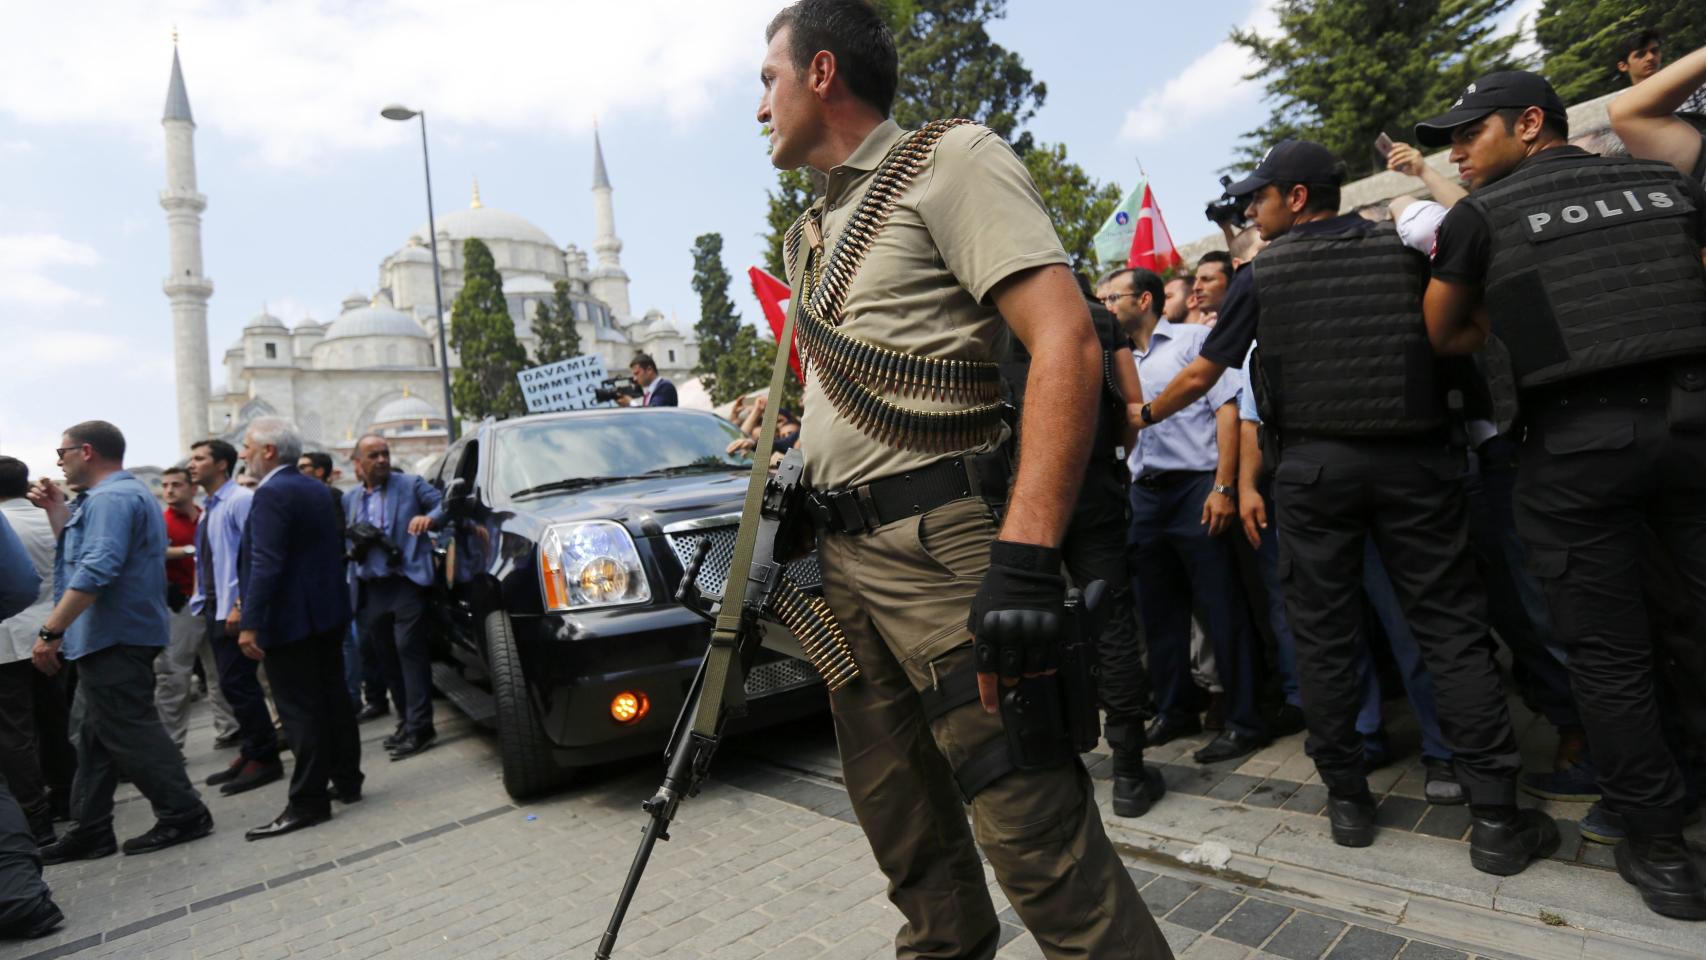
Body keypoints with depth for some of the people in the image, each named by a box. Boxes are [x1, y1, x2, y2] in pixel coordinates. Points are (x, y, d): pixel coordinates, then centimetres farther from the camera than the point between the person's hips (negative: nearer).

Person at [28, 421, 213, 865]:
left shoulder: (111, 498, -16)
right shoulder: (119, 494, 19)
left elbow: (95, 570, -26)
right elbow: (78, 550, 22)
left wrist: (50, 631, -25)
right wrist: (57, 510, 13)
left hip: (113, 638, -11)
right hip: (110, 638, 11)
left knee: (128, 732, -4)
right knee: (93, 733, 15)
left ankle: (184, 814, 2)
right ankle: (89, 830, 22)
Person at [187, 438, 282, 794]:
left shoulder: (241, 500, -12)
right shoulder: (208, 509, 16)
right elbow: (204, 562, 20)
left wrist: (240, 606, -23)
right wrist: (203, 604, 14)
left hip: (235, 608, -9)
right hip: (214, 608, 9)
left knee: (238, 684, -6)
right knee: (233, 684, 13)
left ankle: (264, 759, 4)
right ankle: (250, 753, 23)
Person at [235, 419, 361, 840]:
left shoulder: (272, 494, -16)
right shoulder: (316, 489, 12)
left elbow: (266, 564, -23)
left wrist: (250, 624, -23)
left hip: (290, 620, -9)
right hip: (328, 613, 9)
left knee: (301, 710, -4)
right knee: (333, 698, 14)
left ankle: (308, 802, 2)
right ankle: (347, 780, 23)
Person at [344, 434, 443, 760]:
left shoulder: (411, 485, 3)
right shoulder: (350, 499, 17)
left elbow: (445, 503, -4)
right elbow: (347, 541, 22)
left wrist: (430, 517, -24)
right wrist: (354, 548, -1)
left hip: (405, 583, -5)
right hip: (370, 589, 6)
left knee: (409, 650, -9)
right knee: (386, 657, 11)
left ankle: (419, 726, -6)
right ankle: (407, 720, 23)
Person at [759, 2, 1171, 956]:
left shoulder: (950, 158, -3)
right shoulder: (810, 232, 22)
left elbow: (1067, 341, -17)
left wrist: (1024, 559, -26)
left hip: (936, 542, -8)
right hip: (840, 553, 8)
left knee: (1032, 821, -7)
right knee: (897, 810, 17)